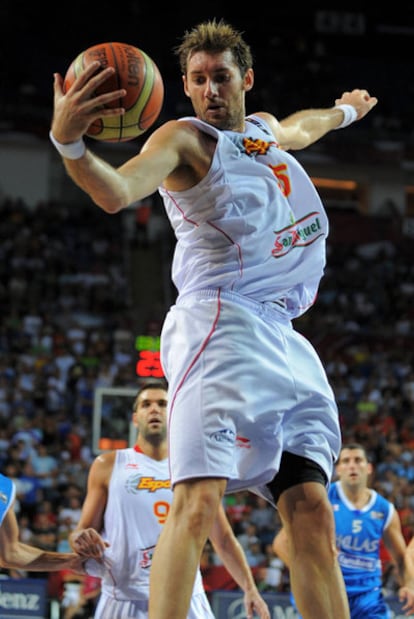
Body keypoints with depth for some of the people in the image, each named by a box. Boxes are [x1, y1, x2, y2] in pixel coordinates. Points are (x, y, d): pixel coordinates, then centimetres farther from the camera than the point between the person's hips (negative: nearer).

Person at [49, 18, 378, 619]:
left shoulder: (263, 128, 21)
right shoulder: (184, 138, -2)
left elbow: (297, 129, 48)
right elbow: (116, 192, -22)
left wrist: (344, 112, 66)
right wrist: (69, 143, -40)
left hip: (284, 339, 8)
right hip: (221, 322, -8)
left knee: (312, 512, 2)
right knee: (198, 502, -22)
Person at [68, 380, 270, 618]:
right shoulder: (109, 465, 9)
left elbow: (224, 539, 13)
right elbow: (83, 531, 9)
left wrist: (250, 588, -1)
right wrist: (81, 540, -16)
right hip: (125, 600, -1)